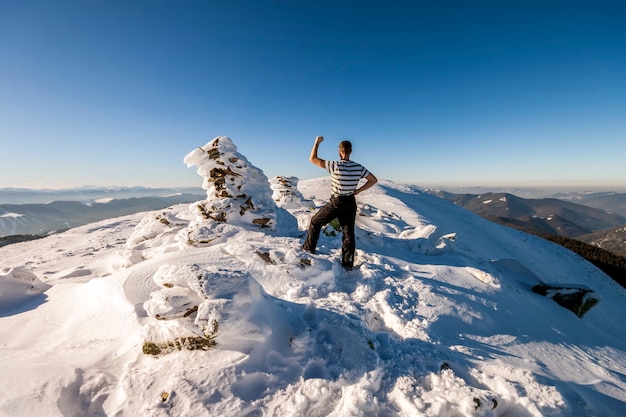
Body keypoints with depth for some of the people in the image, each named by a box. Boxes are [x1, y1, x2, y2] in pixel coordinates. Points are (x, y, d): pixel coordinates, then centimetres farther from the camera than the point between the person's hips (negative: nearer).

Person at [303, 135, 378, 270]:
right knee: (349, 233, 10)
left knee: (315, 222, 16)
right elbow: (373, 180, 8)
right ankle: (348, 264, 14)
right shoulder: (359, 167, -3)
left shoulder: (335, 166, -17)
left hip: (336, 203, -4)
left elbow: (313, 159, -11)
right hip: (351, 203, 4)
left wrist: (317, 143, 2)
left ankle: (309, 248, 24)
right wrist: (358, 190, 4)